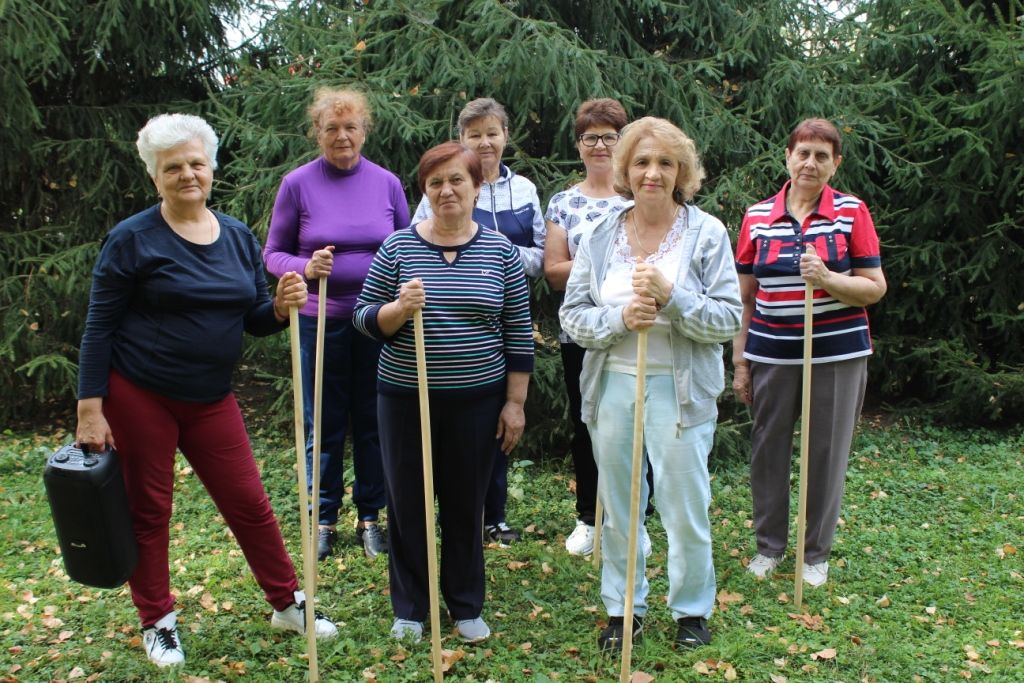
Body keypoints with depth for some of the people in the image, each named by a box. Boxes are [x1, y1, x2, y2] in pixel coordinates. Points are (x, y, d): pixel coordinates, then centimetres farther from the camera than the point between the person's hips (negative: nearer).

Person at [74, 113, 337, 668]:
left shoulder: (239, 237, 5)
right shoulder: (132, 239, -9)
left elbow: (254, 320, 9)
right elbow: (99, 327, -8)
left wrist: (281, 307, -14)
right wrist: (90, 410, -13)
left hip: (210, 398, 4)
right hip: (137, 395, -4)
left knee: (248, 502, 7)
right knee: (148, 510, 8)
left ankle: (287, 605, 24)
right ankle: (158, 623, 26)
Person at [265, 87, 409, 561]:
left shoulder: (387, 183, 1)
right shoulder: (298, 184, -4)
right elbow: (273, 253, 0)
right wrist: (306, 268, -20)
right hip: (320, 322, -1)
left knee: (373, 420, 10)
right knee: (324, 424, 8)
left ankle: (370, 516, 26)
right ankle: (323, 518, 25)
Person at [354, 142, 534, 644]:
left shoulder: (500, 250, 0)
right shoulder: (399, 246, -2)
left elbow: (519, 332, 2)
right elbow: (364, 318, -1)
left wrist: (515, 401, 0)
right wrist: (398, 309, -22)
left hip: (476, 400, 0)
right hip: (405, 396, 0)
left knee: (466, 504, 12)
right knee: (407, 503, 10)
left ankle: (467, 606, 31)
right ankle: (409, 607, 29)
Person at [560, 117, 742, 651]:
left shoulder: (707, 233, -4)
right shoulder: (601, 236, 4)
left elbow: (729, 318, -8)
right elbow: (571, 315, 1)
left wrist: (672, 296, -22)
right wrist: (619, 318, -17)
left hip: (680, 390, -3)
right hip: (612, 386, 3)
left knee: (685, 506, 5)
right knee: (616, 506, 12)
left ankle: (692, 610, 26)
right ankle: (623, 607, 29)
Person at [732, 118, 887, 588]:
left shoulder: (852, 212, 0)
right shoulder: (757, 217, 4)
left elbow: (875, 288, -2)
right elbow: (744, 298, 7)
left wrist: (828, 279, -21)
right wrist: (739, 362, 5)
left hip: (837, 354, -1)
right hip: (772, 353, 2)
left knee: (827, 455, 6)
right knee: (767, 449, 8)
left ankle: (816, 553, 24)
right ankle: (769, 545, 27)